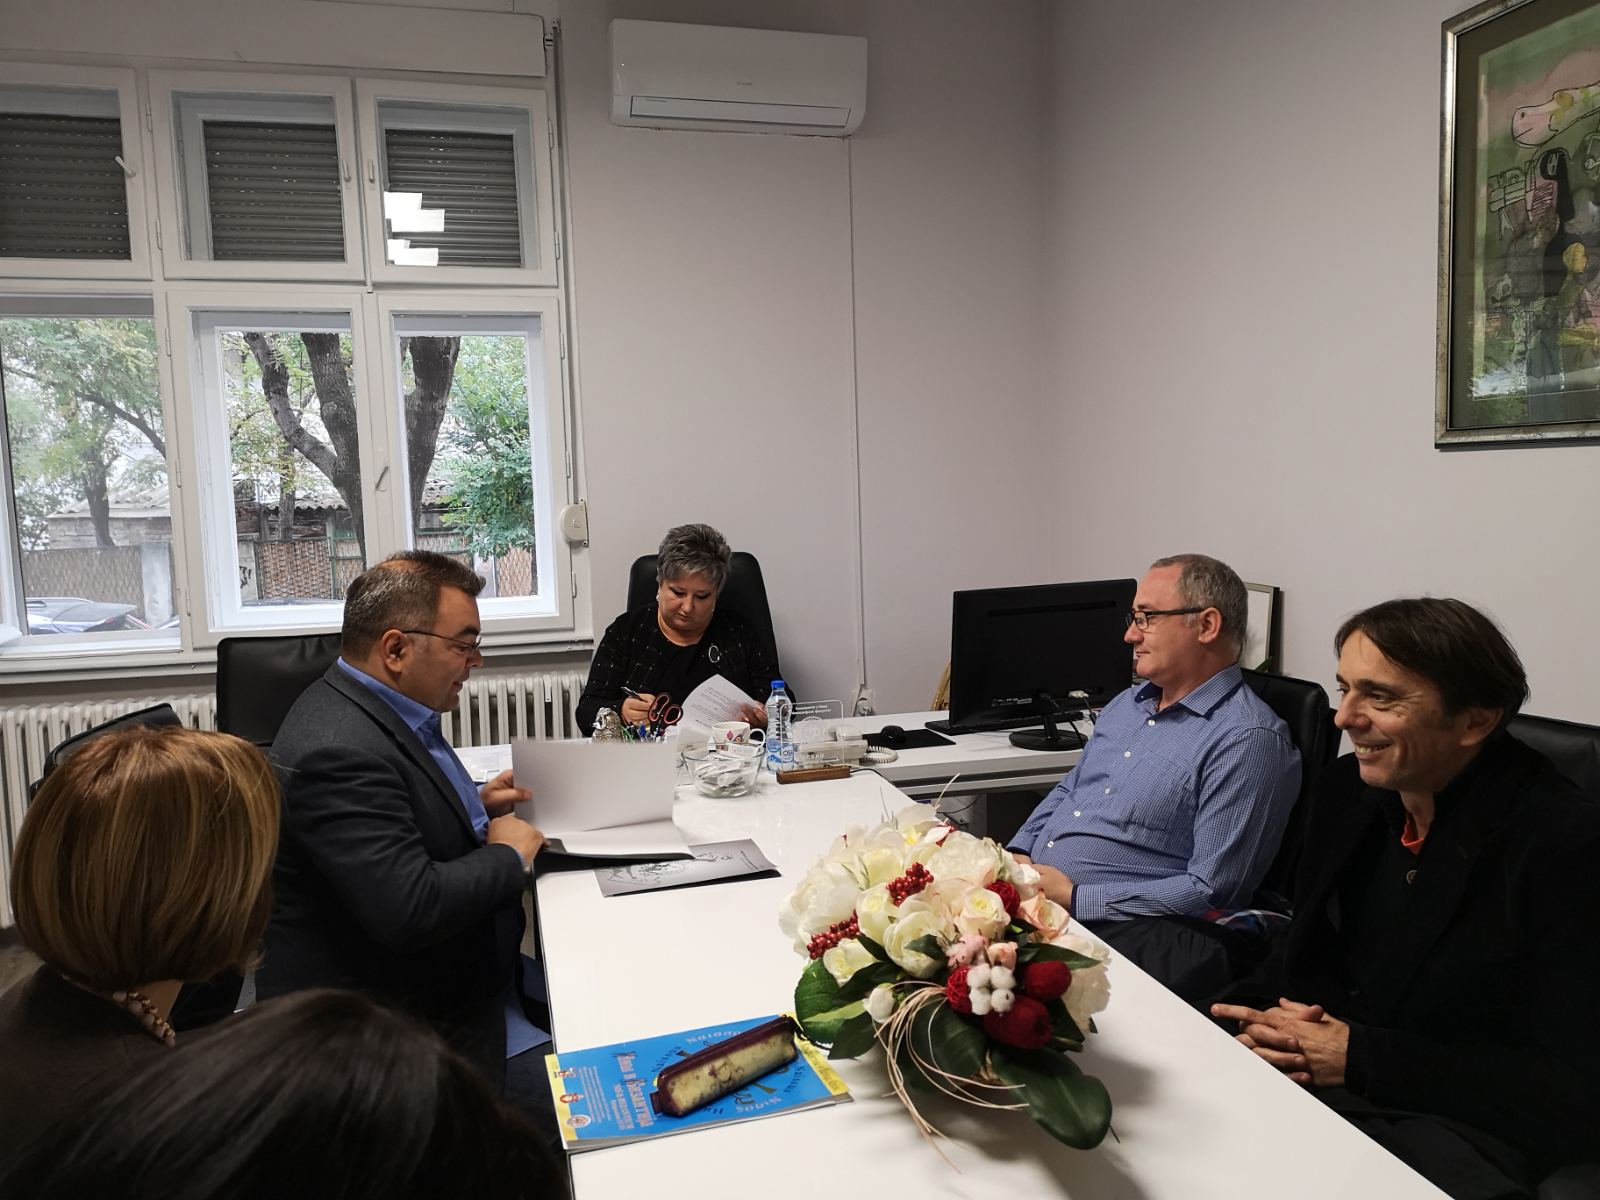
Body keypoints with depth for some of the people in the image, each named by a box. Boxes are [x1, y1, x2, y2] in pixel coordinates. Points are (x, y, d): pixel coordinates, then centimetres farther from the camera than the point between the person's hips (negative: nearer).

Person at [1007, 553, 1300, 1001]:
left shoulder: (1248, 740, -13)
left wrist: (1072, 896, -18)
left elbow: (1209, 892, -17)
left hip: (1116, 928, -8)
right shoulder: (1127, 703, 15)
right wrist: (1017, 855, 4)